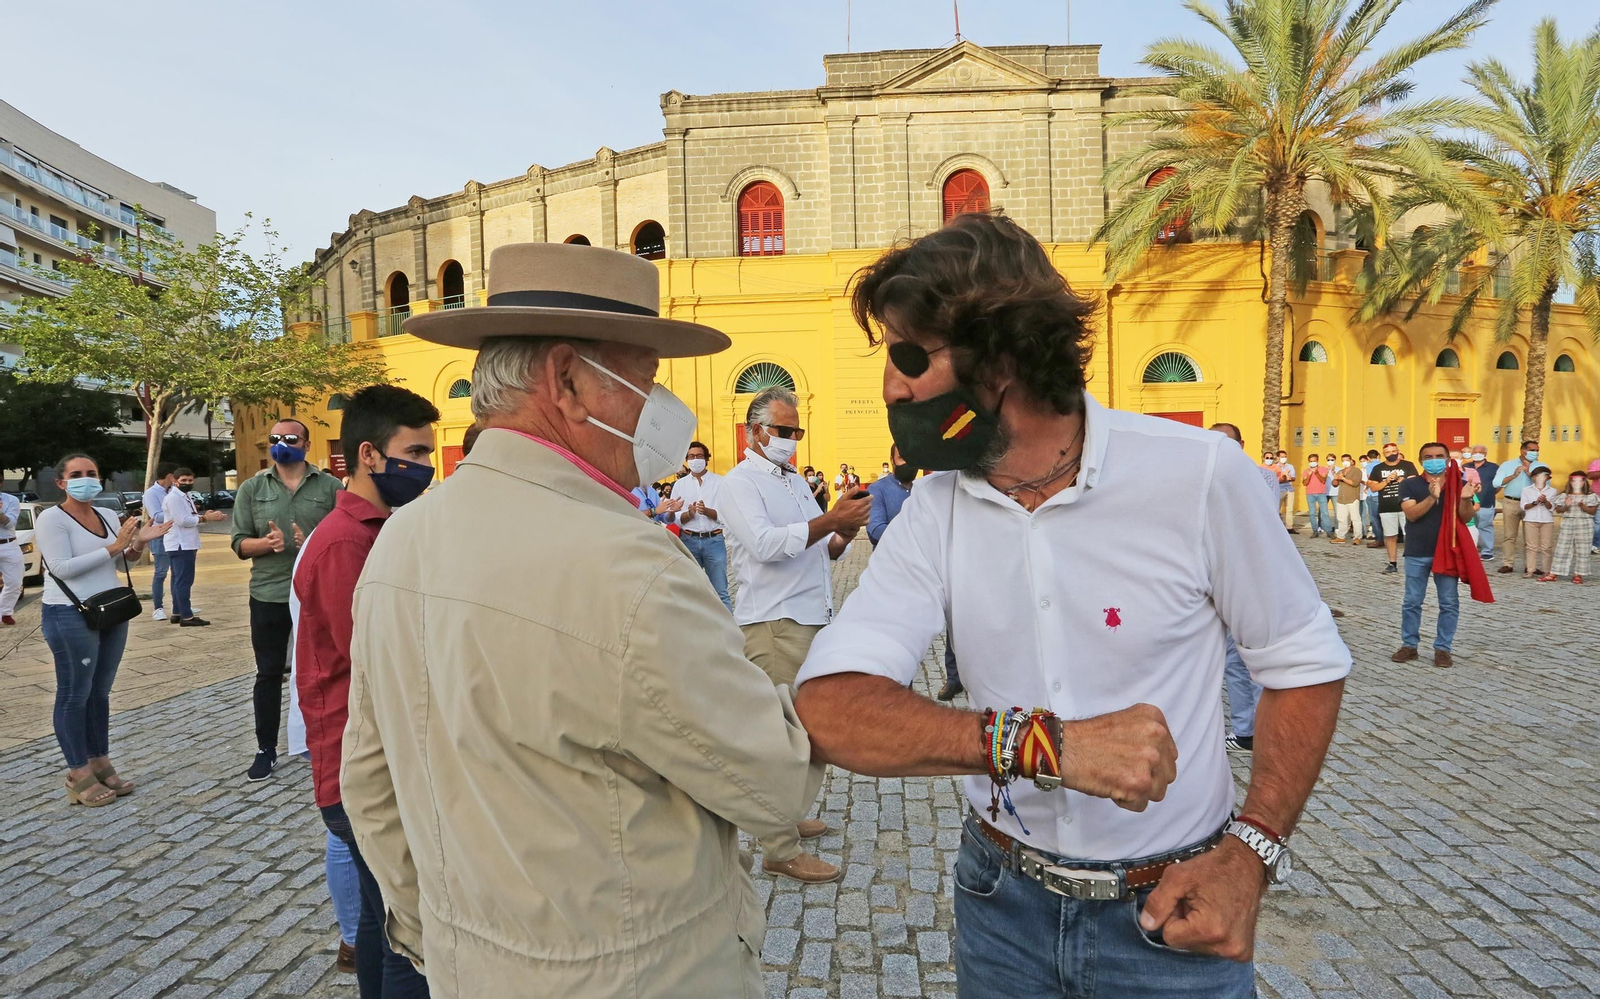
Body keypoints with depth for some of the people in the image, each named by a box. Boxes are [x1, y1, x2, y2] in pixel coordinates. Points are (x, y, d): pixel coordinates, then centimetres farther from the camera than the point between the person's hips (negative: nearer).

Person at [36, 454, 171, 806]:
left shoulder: (109, 516, 10)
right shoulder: (51, 519, -9)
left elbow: (123, 564, 14)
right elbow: (62, 567, -19)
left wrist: (139, 544, -5)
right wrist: (113, 547, -21)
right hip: (70, 617, -6)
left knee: (100, 693, 13)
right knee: (74, 695, 1)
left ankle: (101, 764, 23)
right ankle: (78, 775, 9)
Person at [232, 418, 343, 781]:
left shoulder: (329, 486, 2)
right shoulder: (252, 489, 7)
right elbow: (240, 543, 3)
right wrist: (266, 543, -17)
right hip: (269, 596, 2)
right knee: (269, 673, 9)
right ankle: (266, 749, 22)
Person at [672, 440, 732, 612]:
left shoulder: (720, 482, 2)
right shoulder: (680, 484, 8)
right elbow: (674, 517, 1)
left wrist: (707, 511, -20)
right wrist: (689, 514, -17)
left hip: (714, 540, -2)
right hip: (689, 541, 2)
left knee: (720, 591, 0)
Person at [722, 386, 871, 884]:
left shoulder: (795, 481, 20)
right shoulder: (741, 483, -6)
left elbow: (823, 551, 20)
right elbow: (766, 544, -22)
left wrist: (844, 534, -2)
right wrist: (831, 519, -25)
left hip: (813, 619, 9)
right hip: (775, 623, -8)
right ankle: (779, 850, 3)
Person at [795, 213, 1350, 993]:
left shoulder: (1197, 474, -18)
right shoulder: (934, 511, -11)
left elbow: (1304, 663, -5)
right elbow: (828, 709, -23)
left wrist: (1251, 850, -17)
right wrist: (1041, 742, -36)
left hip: (1169, 918, -2)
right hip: (1000, 903, 3)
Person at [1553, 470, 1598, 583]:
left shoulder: (1591, 496, 3)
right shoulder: (1564, 496, 6)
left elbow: (1593, 511, -3)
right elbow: (1558, 509, 4)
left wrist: (1583, 506, -20)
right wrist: (1566, 506, -16)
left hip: (1584, 525, -1)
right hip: (1567, 524, 1)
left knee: (1582, 550, 1)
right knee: (1562, 548, 1)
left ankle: (1578, 574, 7)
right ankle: (1553, 573, 1)